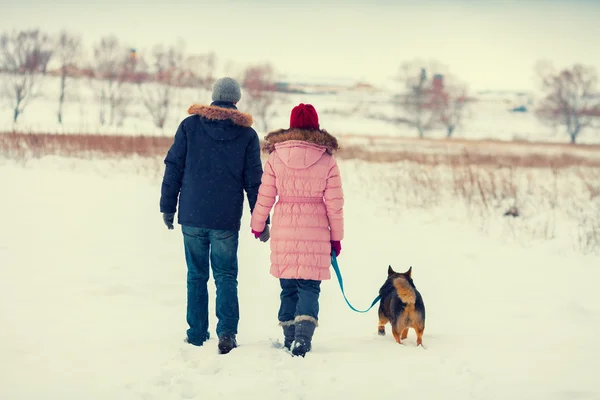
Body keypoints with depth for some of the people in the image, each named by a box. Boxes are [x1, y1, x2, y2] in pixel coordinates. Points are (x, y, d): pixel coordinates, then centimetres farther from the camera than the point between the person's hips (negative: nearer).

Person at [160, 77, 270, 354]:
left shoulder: (189, 125, 2)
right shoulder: (247, 135, 2)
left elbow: (173, 168, 2)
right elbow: (254, 181, 3)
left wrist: (167, 207, 9)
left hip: (192, 217, 1)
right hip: (227, 220, -1)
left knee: (196, 276, 10)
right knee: (226, 276, 4)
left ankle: (197, 334, 13)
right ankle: (227, 331, -12)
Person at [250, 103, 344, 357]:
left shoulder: (275, 157, -1)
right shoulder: (327, 160, -3)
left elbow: (265, 196, 3)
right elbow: (334, 203, -1)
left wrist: (257, 225, 19)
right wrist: (336, 237, 8)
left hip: (284, 231, 2)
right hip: (316, 231, -1)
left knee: (288, 286, 13)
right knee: (309, 286, 1)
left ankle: (289, 339, 19)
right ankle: (303, 337, -15)